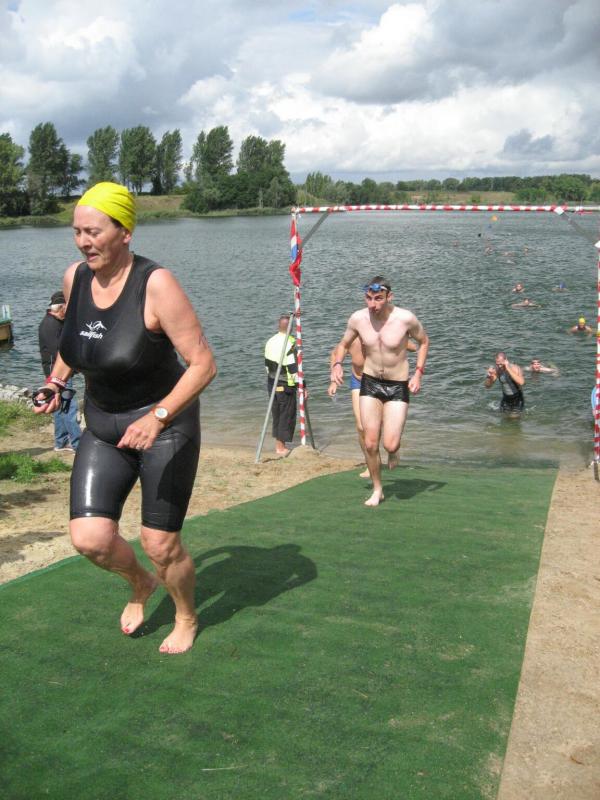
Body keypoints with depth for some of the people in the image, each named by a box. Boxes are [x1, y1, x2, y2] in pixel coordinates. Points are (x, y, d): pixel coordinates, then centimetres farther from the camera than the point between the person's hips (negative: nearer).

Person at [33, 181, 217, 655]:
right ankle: (140, 584, 28)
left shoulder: (155, 285, -21)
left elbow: (203, 364, -23)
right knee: (89, 538, -8)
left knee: (161, 547, 1)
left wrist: (158, 417, -34)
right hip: (103, 429, 5)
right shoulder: (75, 277, -3)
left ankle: (187, 619, 34)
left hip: (166, 426, -5)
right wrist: (56, 383, 1)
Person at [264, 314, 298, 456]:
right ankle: (281, 447, 6)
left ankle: (278, 444, 23)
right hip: (286, 385, -7)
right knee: (287, 415, 2)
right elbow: (294, 368, -19)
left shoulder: (270, 341, 7)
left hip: (272, 384, 8)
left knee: (276, 414, 16)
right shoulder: (290, 343, -17)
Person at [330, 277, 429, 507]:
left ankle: (394, 449, 28)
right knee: (370, 444, 1)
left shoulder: (405, 318, -17)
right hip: (370, 383, 2)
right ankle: (377, 490, 22)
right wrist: (337, 364, -11)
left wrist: (418, 373, -7)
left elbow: (424, 341, 2)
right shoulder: (358, 319, -10)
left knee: (390, 445, -11)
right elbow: (343, 344, 9)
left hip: (398, 386, -2)